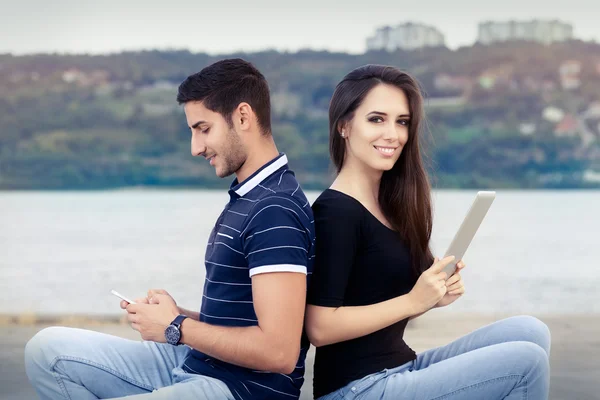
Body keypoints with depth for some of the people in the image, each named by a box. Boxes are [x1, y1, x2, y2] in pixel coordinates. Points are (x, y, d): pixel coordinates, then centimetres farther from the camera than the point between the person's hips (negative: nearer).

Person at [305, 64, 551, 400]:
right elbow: (320, 328, -19)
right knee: (526, 361, -12)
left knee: (528, 332, -3)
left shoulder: (388, 203, 12)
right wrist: (413, 301, -16)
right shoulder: (336, 212, -15)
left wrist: (434, 296, -3)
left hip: (401, 368, 8)